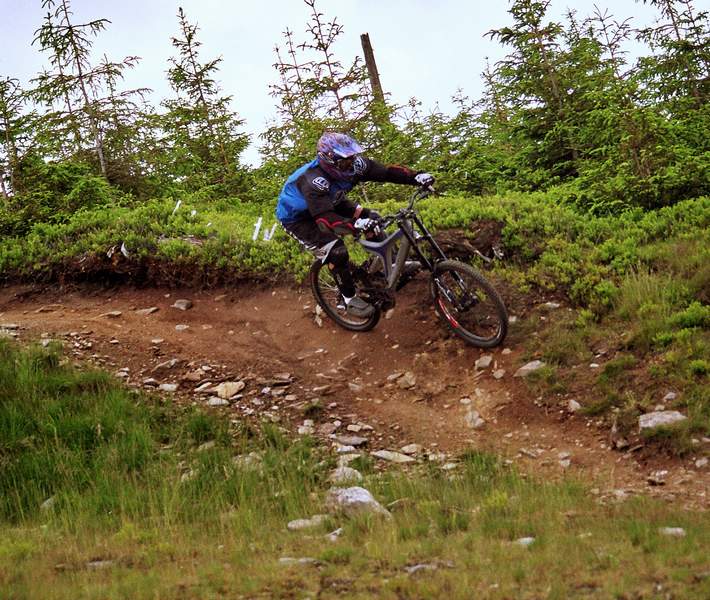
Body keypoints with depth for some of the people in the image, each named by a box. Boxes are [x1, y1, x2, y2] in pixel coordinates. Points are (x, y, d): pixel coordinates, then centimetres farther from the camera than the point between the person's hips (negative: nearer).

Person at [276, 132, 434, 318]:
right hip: (296, 217, -7)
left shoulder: (354, 164, -23)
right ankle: (350, 299, -2)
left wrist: (416, 177, -37)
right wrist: (355, 224, -65)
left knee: (371, 218, -4)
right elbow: (326, 219, -50)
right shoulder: (314, 181, -41)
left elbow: (385, 171, -24)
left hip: (329, 203, 7)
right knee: (337, 252, -22)